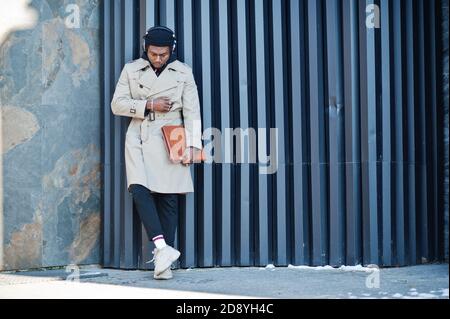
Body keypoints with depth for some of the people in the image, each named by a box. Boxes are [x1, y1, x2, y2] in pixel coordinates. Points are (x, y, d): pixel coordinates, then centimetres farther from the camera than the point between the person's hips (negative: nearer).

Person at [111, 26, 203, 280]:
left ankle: (163, 261, 1)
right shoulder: (131, 70, 9)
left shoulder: (183, 72, 7)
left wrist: (192, 144, -7)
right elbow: (117, 103, 3)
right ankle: (163, 248, -23)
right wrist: (149, 105, -9)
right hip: (140, 138, 0)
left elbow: (192, 111, 3)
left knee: (169, 198, -3)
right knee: (139, 189, -21)